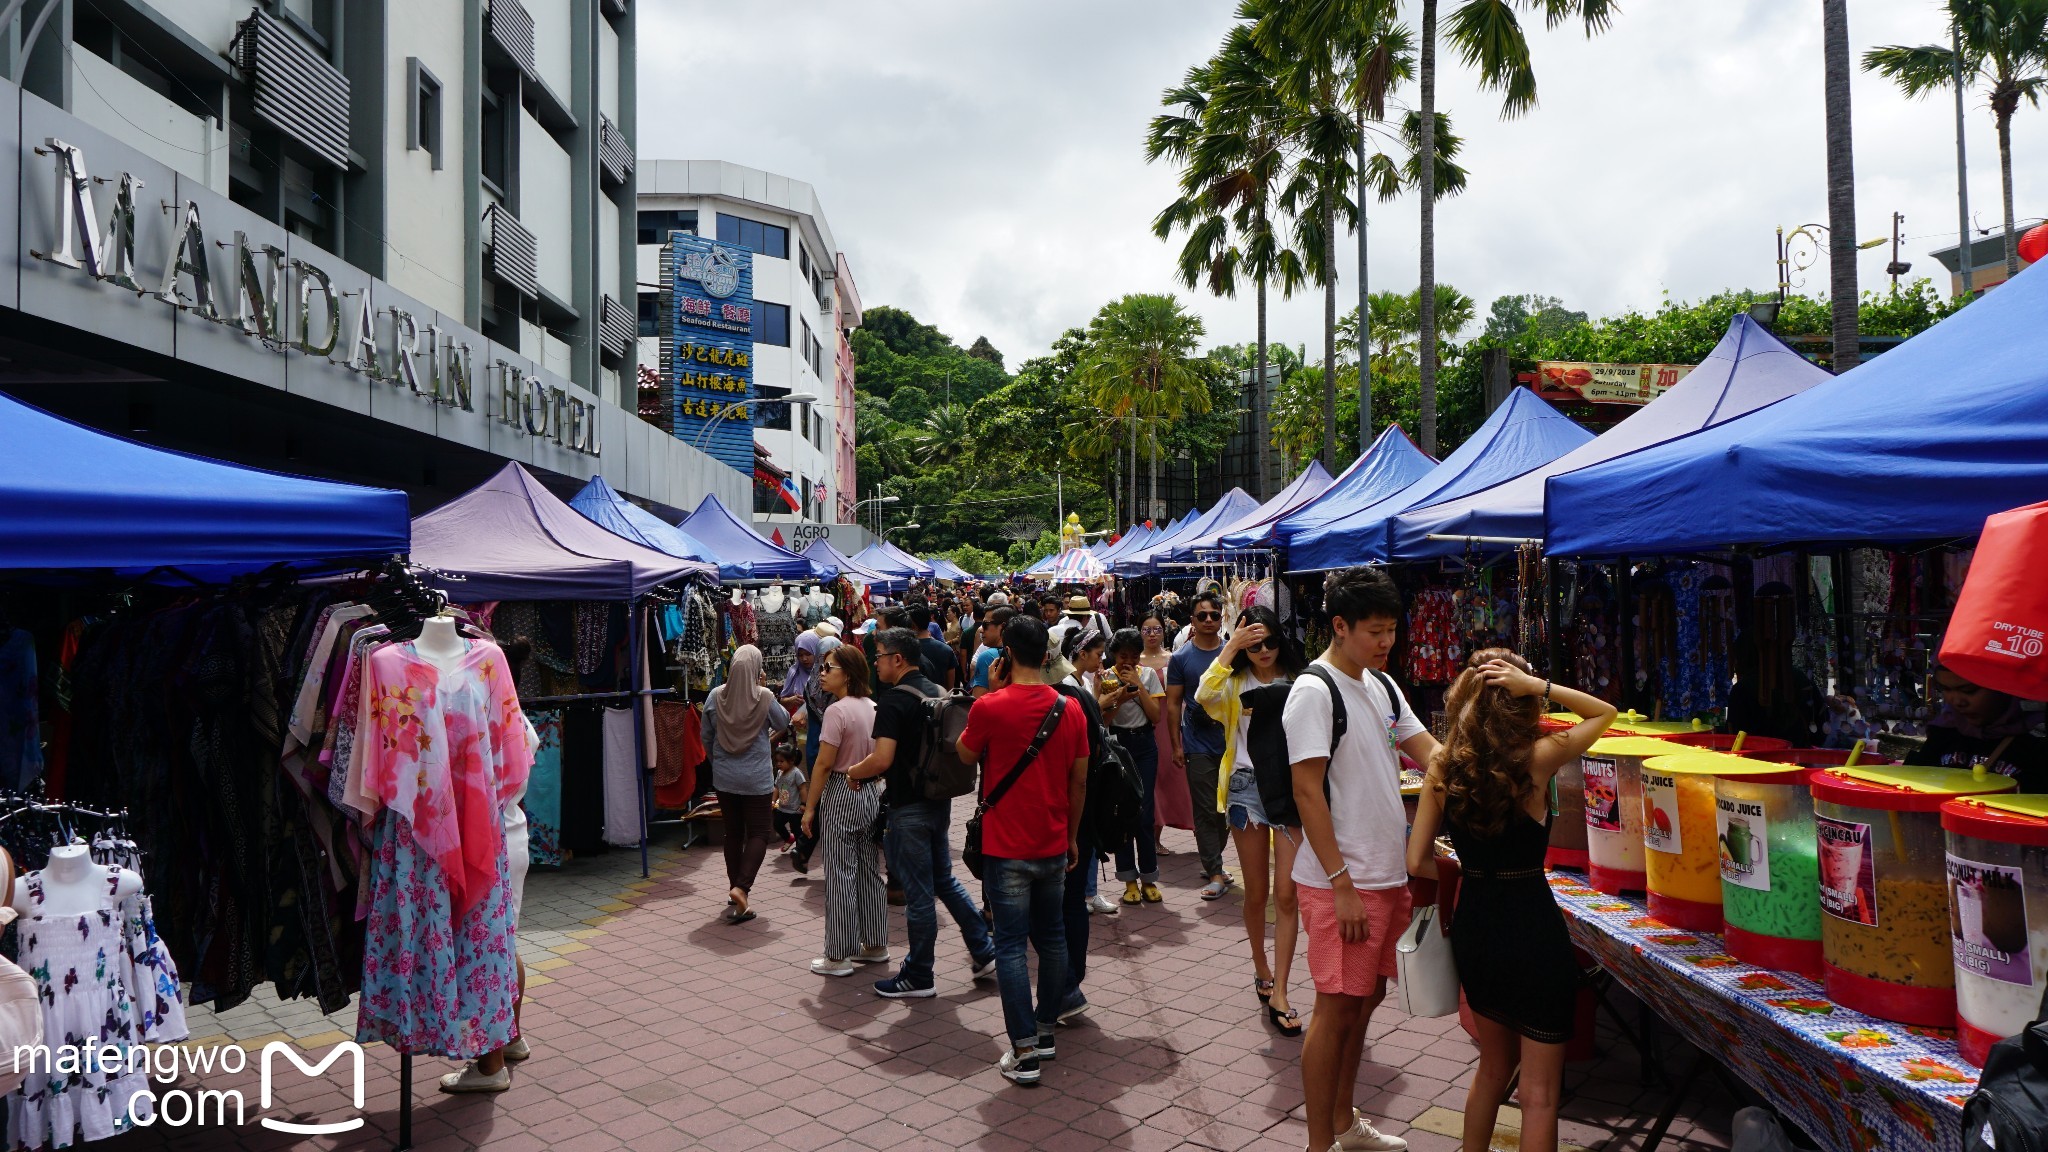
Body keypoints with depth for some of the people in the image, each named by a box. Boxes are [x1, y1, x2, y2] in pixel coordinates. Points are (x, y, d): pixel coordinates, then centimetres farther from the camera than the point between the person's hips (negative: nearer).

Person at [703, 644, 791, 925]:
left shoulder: (715, 697, -4)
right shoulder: (764, 697, -13)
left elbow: (706, 737, 6)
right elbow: (783, 723, 4)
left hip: (724, 777, 3)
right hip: (756, 777, -3)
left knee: (733, 833, 14)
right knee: (758, 833, 4)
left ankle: (735, 893, 21)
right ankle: (741, 887, -13)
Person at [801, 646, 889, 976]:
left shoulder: (837, 711, -16)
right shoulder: (872, 707, 6)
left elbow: (824, 765, -17)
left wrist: (809, 808, -10)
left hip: (842, 795, -8)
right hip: (872, 794, 8)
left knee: (840, 876, 1)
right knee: (870, 872, 15)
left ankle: (839, 957, 8)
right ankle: (875, 946, 25)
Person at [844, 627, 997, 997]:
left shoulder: (894, 701, -18)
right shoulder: (936, 692, 8)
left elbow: (882, 760, -26)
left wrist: (853, 772, -6)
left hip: (909, 808, -8)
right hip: (939, 799, 8)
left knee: (918, 894, 3)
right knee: (944, 880, 21)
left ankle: (918, 977, 16)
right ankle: (984, 953, 23)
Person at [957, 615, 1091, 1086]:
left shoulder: (990, 707, -15)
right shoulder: (1070, 710, -2)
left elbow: (965, 755, 5)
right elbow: (1079, 781, 5)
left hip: (1007, 848, -4)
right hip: (1054, 845, 5)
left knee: (1011, 944, 1)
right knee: (1051, 937, 18)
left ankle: (1024, 1051, 3)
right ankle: (1045, 1029, 30)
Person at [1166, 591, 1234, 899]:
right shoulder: (1181, 659, 0)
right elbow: (1173, 704, 1)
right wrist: (1177, 744, -4)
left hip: (1231, 743, 2)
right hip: (1198, 745, -2)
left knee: (1227, 806, 12)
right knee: (1206, 810, 0)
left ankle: (1211, 861, 29)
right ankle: (1215, 873, 5)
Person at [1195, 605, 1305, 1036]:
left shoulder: (1297, 681, 1)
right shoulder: (1235, 681, 2)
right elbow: (1203, 695, -20)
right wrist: (1231, 645, -19)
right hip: (1247, 787, 1)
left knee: (1286, 895, -4)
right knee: (1256, 893, 12)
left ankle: (1279, 993, 3)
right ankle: (1261, 969, 34)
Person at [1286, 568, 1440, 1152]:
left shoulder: (1382, 685, 10)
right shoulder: (1314, 691, -16)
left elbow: (1431, 753, 8)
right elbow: (1307, 792, -19)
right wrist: (1342, 885, -20)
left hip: (1388, 874, 8)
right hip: (1340, 882, -8)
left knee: (1367, 995, 18)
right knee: (1337, 1006, 0)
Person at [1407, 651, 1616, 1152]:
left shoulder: (1442, 769, -5)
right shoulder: (1536, 760, -15)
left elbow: (1417, 861, -3)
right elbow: (1605, 712, 0)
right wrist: (1540, 685, -13)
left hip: (1473, 931, 5)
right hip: (1533, 934, -5)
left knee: (1495, 1064, 26)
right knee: (1540, 1092, 9)